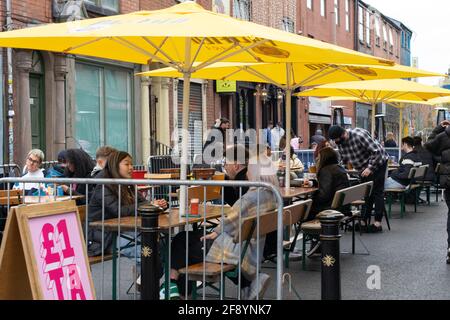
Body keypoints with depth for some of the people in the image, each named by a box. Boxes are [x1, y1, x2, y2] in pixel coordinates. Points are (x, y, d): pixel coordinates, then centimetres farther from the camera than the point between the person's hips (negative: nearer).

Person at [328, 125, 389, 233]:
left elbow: (376, 151, -28)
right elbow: (343, 160, 7)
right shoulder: (340, 142, -6)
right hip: (364, 168, 8)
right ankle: (363, 222, 13)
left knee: (377, 192, -8)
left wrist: (370, 168, -27)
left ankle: (378, 223, -8)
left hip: (378, 163, -8)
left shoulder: (359, 135, -31)